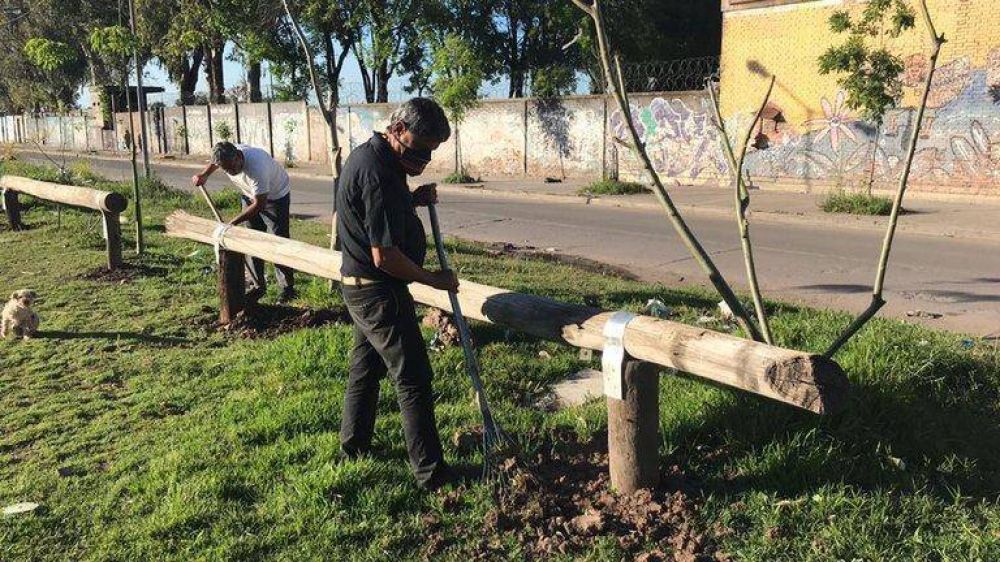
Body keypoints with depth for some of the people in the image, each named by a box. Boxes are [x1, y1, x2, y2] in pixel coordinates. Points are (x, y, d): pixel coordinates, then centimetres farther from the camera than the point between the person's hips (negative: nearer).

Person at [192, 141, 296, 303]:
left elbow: (259, 205, -34)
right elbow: (214, 163, 10)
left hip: (275, 196, -7)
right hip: (250, 196, 7)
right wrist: (204, 175, -9)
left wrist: (232, 223, -32)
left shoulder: (256, 167, -41)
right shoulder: (225, 157, -20)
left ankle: (287, 288, -1)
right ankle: (259, 285, 18)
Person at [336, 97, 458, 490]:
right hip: (379, 291, -10)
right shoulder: (379, 176, -25)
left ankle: (354, 444, 37)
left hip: (358, 285, 10)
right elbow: (385, 255, -27)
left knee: (366, 366, 22)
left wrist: (414, 199, 3)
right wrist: (433, 279, -14)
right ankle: (430, 472, 4)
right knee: (413, 379, -4)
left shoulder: (366, 154, 7)